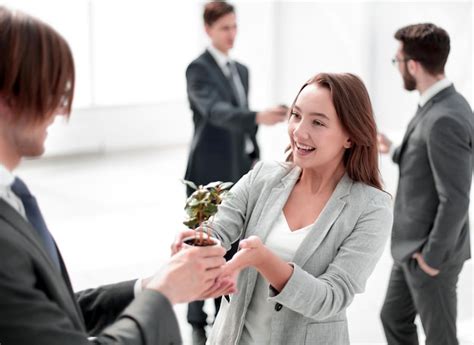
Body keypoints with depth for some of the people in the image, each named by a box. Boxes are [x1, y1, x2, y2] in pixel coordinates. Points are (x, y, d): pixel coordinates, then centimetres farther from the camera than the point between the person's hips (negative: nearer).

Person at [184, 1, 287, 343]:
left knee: (233, 246, 11)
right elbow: (216, 111, -29)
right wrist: (259, 117, -44)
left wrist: (254, 158, 11)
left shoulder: (241, 70, 13)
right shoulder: (199, 69, -12)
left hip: (237, 172, 7)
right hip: (208, 173, -7)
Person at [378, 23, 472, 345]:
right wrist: (394, 151, 25)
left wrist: (433, 256, -18)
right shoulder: (442, 105, 4)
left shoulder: (445, 120, -27)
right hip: (413, 245, 10)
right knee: (394, 319, 22)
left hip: (431, 251, -10)